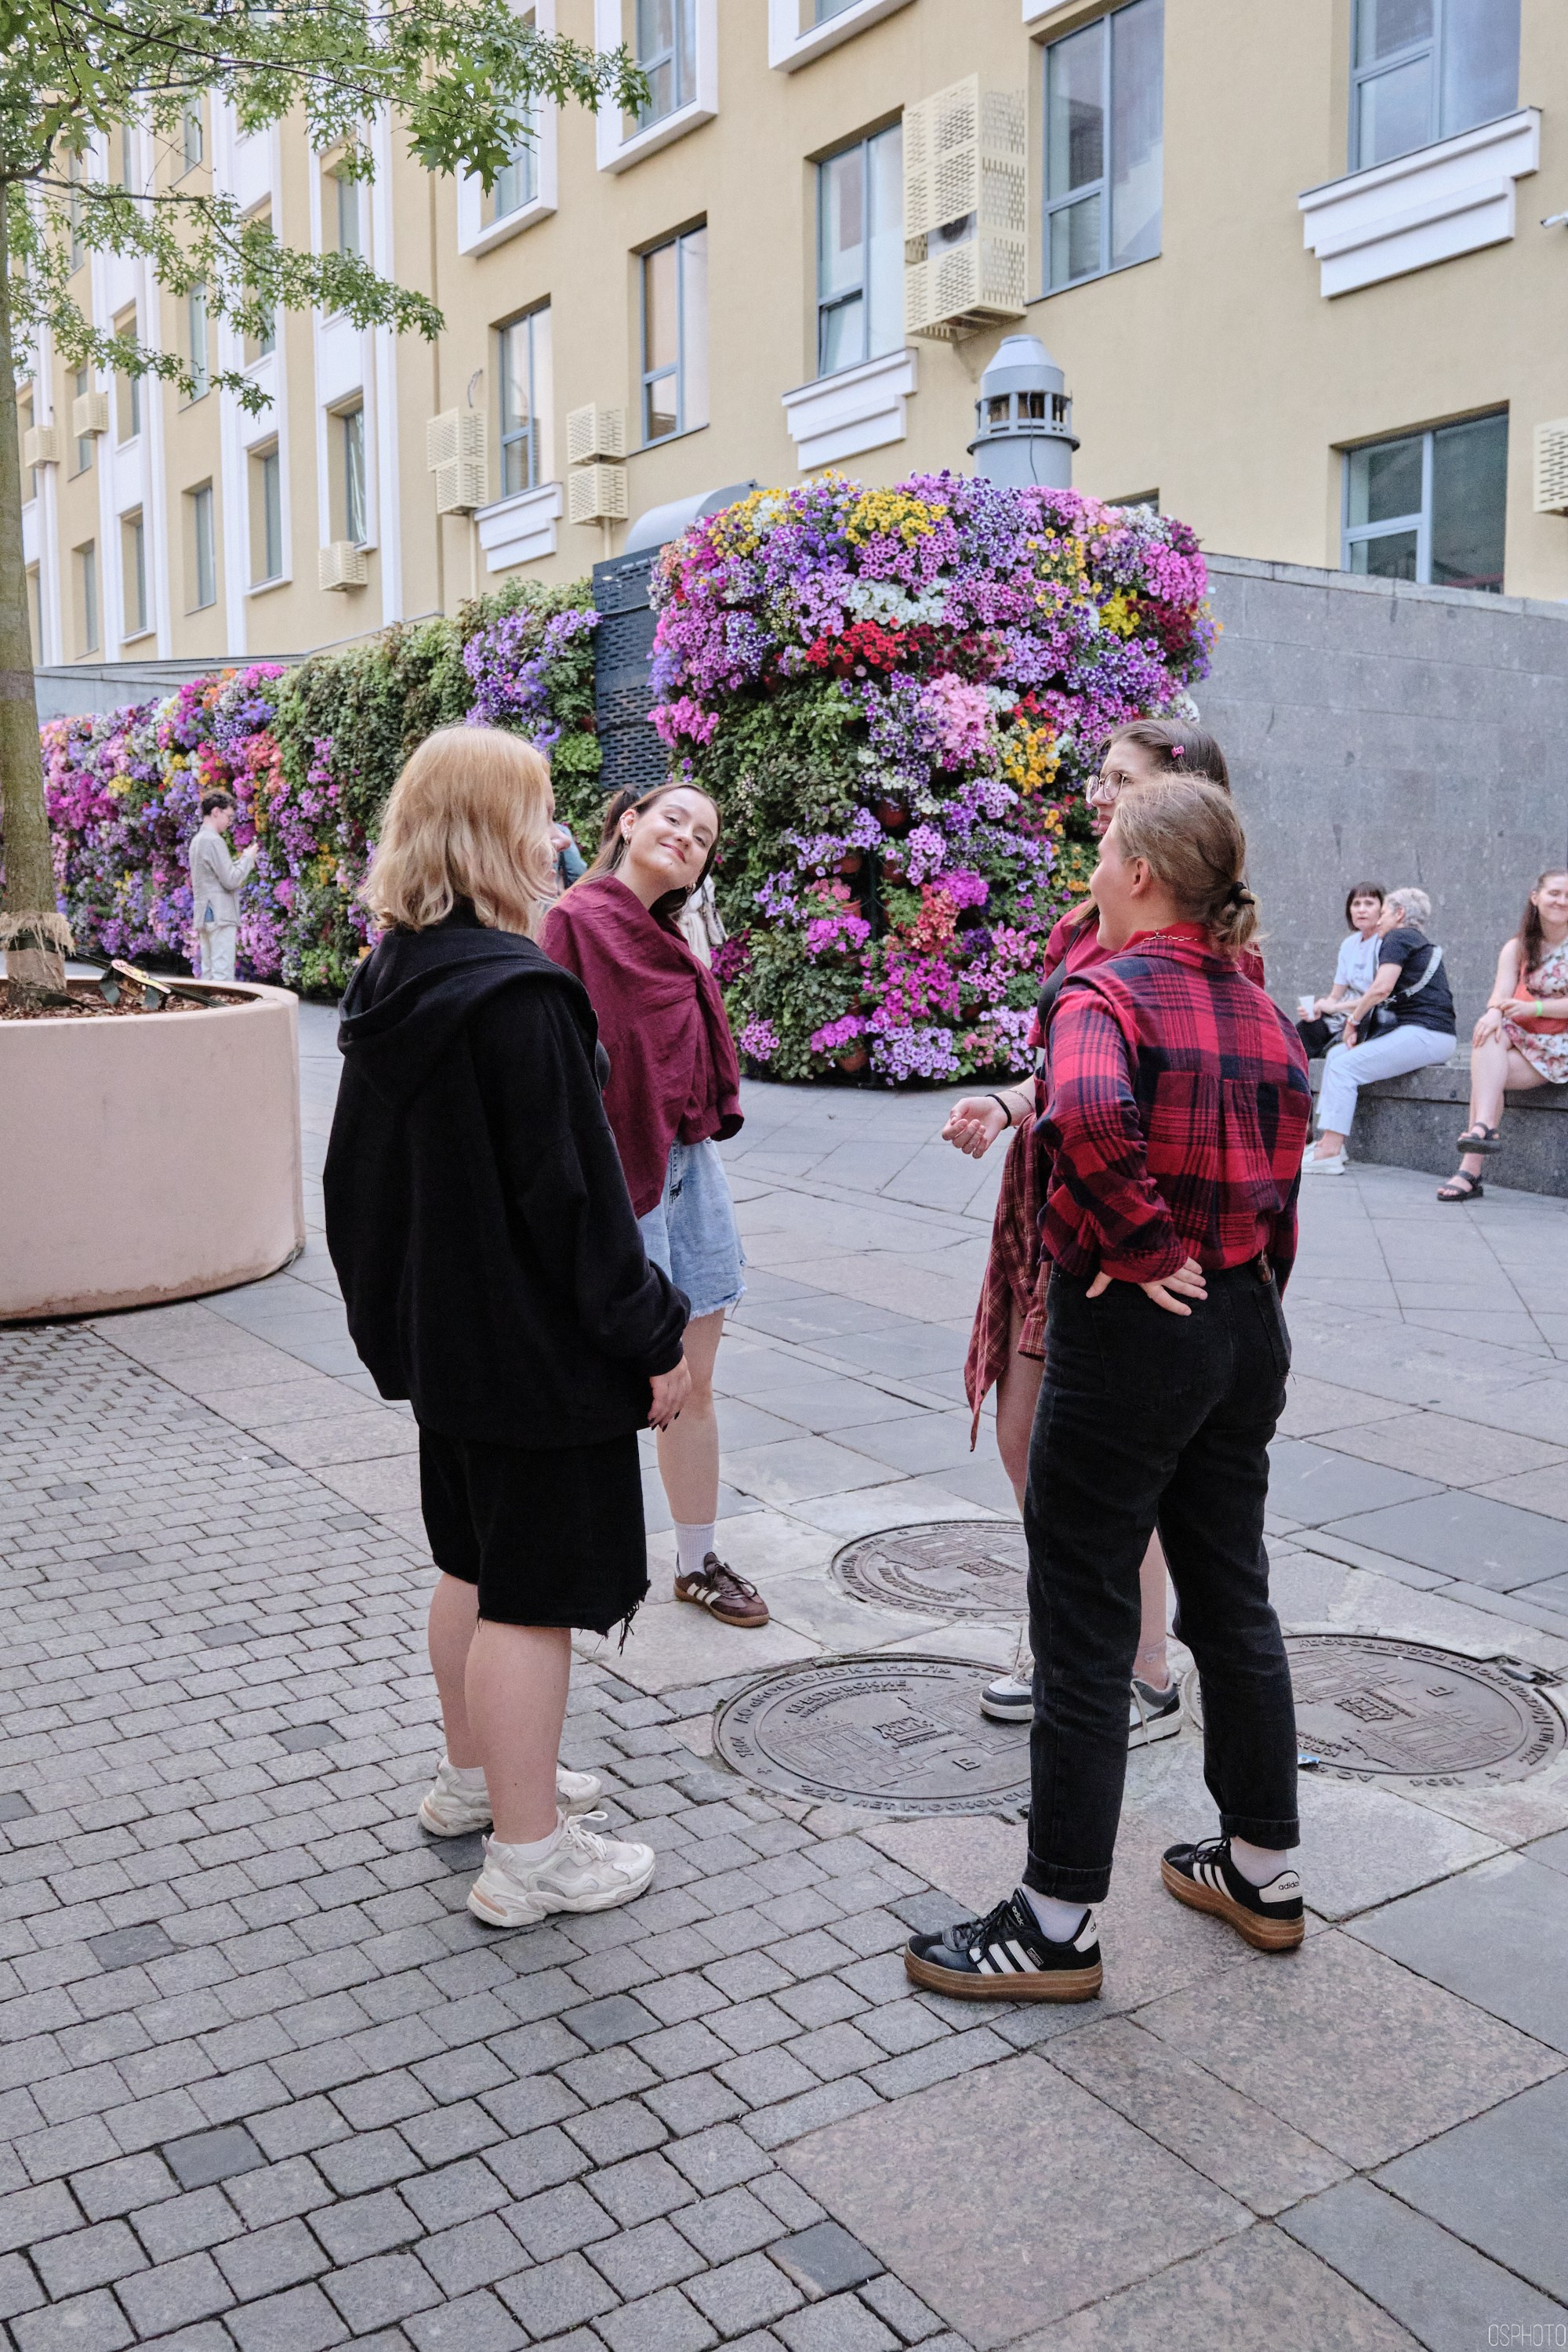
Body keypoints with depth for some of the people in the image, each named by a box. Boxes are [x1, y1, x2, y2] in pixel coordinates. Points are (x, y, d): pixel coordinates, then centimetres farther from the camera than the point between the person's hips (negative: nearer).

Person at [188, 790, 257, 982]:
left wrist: (242, 860, 14)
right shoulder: (214, 841, -12)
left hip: (203, 915, 10)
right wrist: (247, 859, -3)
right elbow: (231, 880, -17)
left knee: (207, 973, 9)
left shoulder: (198, 839, 19)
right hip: (220, 915, -10)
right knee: (223, 973, -11)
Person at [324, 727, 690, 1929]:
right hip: (537, 1347, -9)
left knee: (475, 1562, 23)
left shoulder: (392, 984, 6)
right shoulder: (517, 994, -22)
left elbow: (359, 1168, 13)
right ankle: (528, 1856, 14)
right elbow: (572, 1191, -22)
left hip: (447, 1333, 9)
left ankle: (476, 1776, 40)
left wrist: (390, 1302, 22)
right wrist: (652, 1333, -14)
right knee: (533, 1594, 2)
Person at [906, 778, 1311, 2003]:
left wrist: (1138, 1246, -24)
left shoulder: (1106, 994, -15)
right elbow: (1283, 1179, 12)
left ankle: (1057, 1927, 14)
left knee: (1084, 1627, 2)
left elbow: (1088, 1116, -37)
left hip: (1132, 1327, -8)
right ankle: (1263, 1871, 33)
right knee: (1234, 1602, 19)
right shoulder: (1264, 1011, 8)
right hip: (1248, 1332, 8)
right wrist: (1247, 1288, 19)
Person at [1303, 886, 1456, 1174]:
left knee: (1344, 1066, -15)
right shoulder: (1417, 942, 27)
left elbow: (1381, 988, -16)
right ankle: (1329, 1141, 0)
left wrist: (1353, 1021, -3)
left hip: (1424, 1033, -10)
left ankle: (1329, 1153, -22)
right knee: (1336, 1055, 8)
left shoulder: (1398, 937, -3)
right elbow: (1382, 996, 23)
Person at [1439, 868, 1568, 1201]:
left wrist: (1532, 1008, -27)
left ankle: (1471, 1169, -34)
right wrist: (1495, 1014, -32)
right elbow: (1501, 995, -8)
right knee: (1487, 1035, -31)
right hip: (1523, 1037, 4)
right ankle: (1484, 1126, -46)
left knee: (1486, 1075, -27)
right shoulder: (1517, 948, 7)